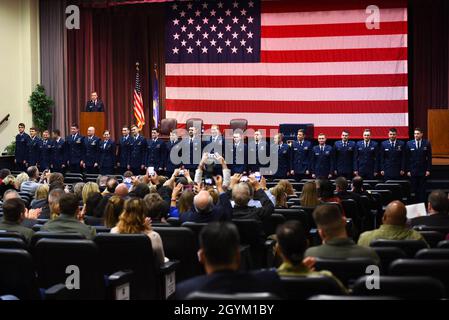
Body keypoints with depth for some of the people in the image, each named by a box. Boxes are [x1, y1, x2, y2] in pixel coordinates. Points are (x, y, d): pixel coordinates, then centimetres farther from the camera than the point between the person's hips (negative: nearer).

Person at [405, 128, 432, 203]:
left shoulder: (427, 143, 1)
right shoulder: (409, 144, 2)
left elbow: (429, 157, 2)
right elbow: (407, 158, 3)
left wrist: (428, 170, -3)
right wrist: (408, 170, -2)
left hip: (423, 171, 0)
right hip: (412, 171, 0)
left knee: (422, 189, 2)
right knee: (414, 190, 2)